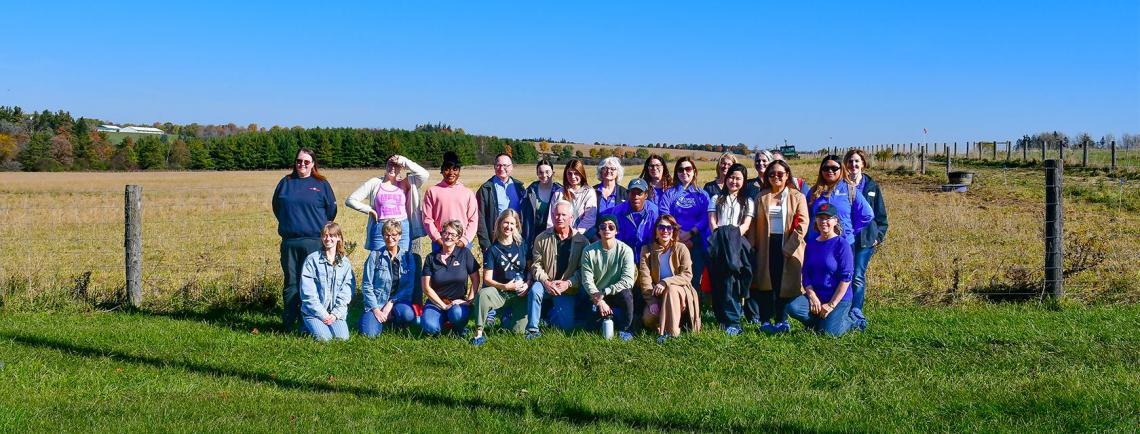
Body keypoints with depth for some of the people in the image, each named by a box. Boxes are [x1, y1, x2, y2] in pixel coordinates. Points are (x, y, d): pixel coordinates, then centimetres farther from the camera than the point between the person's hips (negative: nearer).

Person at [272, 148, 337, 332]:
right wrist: (288, 223, 16)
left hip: (314, 241, -2)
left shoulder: (321, 184, 5)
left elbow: (331, 210, 8)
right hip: (289, 241, 2)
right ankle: (288, 322, 10)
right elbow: (276, 206, 20)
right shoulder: (285, 182, 11)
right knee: (291, 282, 6)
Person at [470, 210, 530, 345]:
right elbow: (487, 279, -5)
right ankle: (479, 334, -23)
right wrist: (505, 286, -20)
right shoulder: (492, 250, -2)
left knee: (518, 330, -13)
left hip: (520, 294, 2)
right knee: (483, 294, -35)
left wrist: (527, 285, -9)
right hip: (500, 292, -2)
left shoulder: (522, 246, 5)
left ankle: (506, 317, 24)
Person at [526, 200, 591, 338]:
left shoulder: (582, 241, -4)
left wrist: (568, 283, -20)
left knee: (566, 325, -10)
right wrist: (546, 282, -19)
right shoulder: (542, 238, 0)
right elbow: (536, 264, -3)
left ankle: (553, 311, 25)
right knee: (534, 290, -34)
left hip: (568, 289, 0)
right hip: (546, 284, 0)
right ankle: (532, 329, -19)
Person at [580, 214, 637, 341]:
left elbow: (627, 280, -21)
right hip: (596, 295, 1)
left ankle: (626, 328, -8)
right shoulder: (589, 251, -9)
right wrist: (599, 301, -26)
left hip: (617, 292, -1)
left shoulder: (625, 250, -12)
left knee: (626, 294, -33)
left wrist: (604, 293, -27)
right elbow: (587, 280, -12)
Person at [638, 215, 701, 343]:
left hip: (679, 293, -1)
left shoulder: (681, 248, -4)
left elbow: (687, 275, -13)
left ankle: (671, 332, -33)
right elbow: (644, 278, -8)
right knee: (648, 319, -28)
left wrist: (665, 283, -27)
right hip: (657, 295, 1)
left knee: (671, 289, -36)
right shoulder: (647, 250, 0)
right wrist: (652, 302, -20)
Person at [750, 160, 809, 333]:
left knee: (785, 283, 0)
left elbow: (802, 223, -4)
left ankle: (781, 320, 7)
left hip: (788, 247, -2)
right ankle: (765, 321, 3)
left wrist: (789, 247, -12)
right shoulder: (761, 197, 12)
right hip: (766, 246, 2)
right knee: (766, 282, 0)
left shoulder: (797, 197, 4)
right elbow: (755, 223, 9)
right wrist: (753, 245, -2)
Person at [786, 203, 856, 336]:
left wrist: (831, 304, -16)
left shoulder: (842, 244, -9)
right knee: (792, 307, -23)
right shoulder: (811, 243, 7)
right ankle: (821, 320, 6)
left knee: (828, 332, -19)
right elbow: (806, 273, 8)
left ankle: (850, 320, 14)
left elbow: (846, 278, -13)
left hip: (839, 298, -4)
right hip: (816, 295, 5)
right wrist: (812, 296, -8)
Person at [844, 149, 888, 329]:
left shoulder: (872, 186, 8)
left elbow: (880, 213, 11)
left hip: (866, 238, 0)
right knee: (846, 276, -3)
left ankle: (855, 314, -10)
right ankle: (857, 315, 3)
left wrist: (879, 235, 3)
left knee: (858, 276, -8)